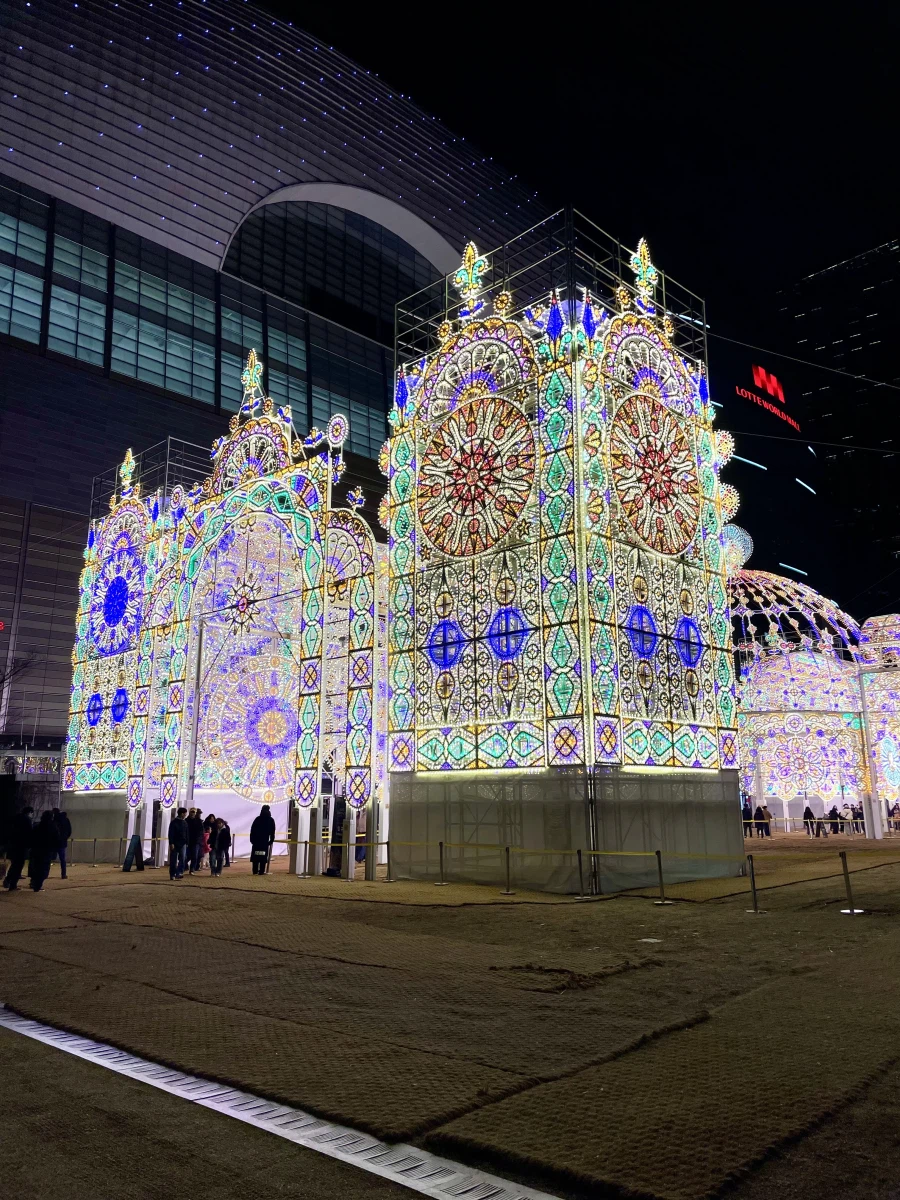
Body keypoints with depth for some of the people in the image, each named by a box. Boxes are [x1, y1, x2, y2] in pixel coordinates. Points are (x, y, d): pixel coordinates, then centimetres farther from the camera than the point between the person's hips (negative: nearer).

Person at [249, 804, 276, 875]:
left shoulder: (257, 819, 5)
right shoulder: (271, 820, 2)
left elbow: (252, 830, 4)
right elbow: (272, 832, 2)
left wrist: (252, 839, 7)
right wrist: (271, 840, 8)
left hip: (256, 840, 2)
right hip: (265, 841, -2)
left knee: (255, 856, 8)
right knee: (263, 856, -1)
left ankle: (255, 871, 8)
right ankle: (261, 871, -5)